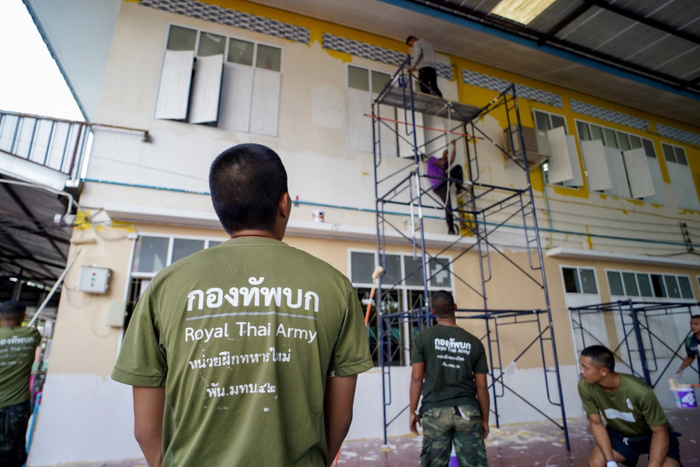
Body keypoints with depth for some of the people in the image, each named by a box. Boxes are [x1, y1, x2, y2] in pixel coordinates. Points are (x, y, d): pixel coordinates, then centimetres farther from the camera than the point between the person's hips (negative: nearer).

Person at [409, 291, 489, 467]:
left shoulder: (423, 338, -2)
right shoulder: (474, 343, 4)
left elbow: (417, 378, -3)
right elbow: (481, 387, 6)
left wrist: (413, 411, 7)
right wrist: (485, 419, 16)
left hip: (435, 411, -1)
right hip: (468, 411, 2)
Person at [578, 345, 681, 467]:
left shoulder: (640, 392, -37)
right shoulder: (585, 386, -27)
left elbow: (660, 432, -22)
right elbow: (596, 423, -14)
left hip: (652, 435, -2)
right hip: (620, 434, 3)